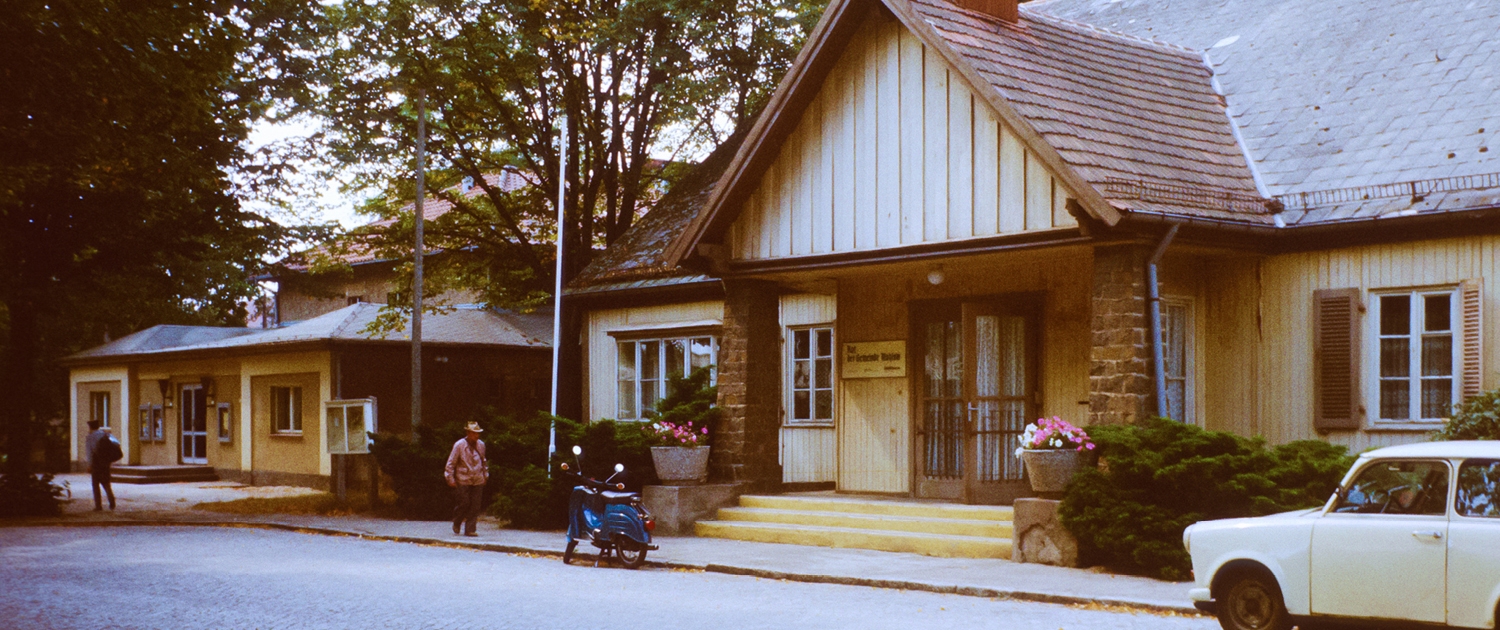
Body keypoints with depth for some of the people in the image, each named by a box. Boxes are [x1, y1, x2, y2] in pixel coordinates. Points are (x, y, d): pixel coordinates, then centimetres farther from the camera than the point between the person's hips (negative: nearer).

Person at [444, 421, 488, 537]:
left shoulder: (481, 445, 7)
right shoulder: (459, 445, -7)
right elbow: (451, 463, -4)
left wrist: (485, 476, 23)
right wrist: (450, 479, -7)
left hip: (478, 481, 4)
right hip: (463, 480, -4)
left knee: (475, 506, -1)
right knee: (464, 503, -4)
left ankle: (470, 529, 5)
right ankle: (456, 522, 23)